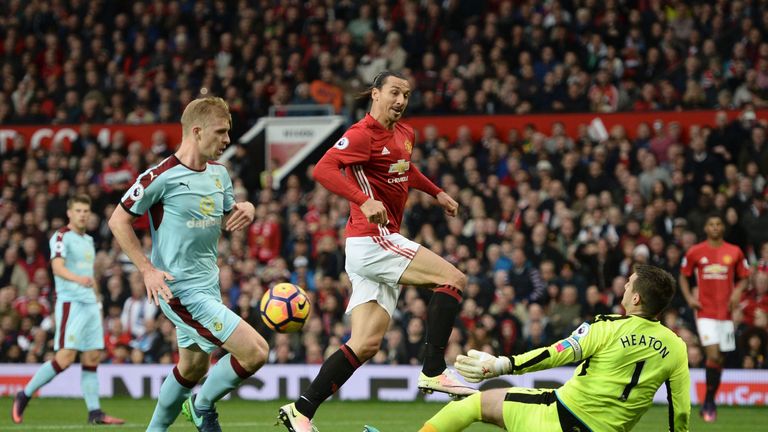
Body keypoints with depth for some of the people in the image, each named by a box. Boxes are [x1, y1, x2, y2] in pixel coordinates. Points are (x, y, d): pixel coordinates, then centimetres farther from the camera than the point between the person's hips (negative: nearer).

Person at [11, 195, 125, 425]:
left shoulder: (88, 240, 19)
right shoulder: (62, 237, -7)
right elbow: (57, 267, -23)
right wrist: (78, 278, -41)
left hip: (90, 304, 8)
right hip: (70, 302, -8)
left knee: (93, 357, 2)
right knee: (66, 357, -14)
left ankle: (95, 412, 3)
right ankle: (24, 396, -1)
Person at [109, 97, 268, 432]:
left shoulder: (218, 172, 7)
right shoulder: (162, 176, -16)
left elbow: (227, 219, 21)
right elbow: (118, 221, -8)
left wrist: (246, 211, -4)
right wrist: (148, 270, -14)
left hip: (208, 285, 9)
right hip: (181, 289, -9)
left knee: (193, 368, 21)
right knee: (255, 351, -15)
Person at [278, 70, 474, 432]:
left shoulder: (404, 134, 17)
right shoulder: (363, 134, -11)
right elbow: (323, 169, -25)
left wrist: (437, 193, 31)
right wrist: (364, 200, -35)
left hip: (381, 244, 9)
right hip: (371, 238, -9)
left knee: (366, 344, 3)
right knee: (453, 279, -14)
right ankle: (433, 372, -14)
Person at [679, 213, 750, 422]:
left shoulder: (735, 252, 3)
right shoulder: (694, 252, 1)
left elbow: (743, 277, 12)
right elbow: (683, 276, 12)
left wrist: (737, 292, -8)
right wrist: (689, 297, -2)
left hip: (726, 312, 3)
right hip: (705, 312, -2)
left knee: (720, 359, 7)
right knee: (713, 355, -16)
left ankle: (709, 402, 21)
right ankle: (709, 404, -5)